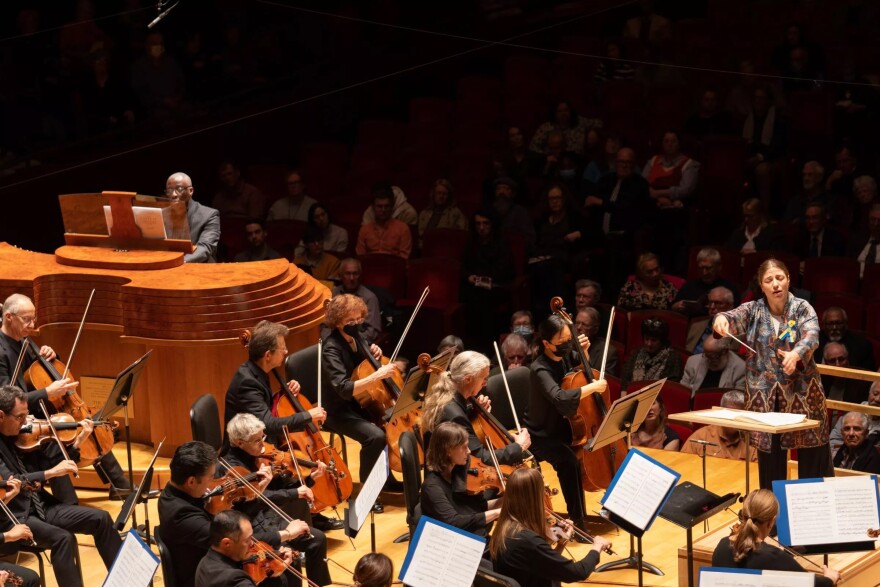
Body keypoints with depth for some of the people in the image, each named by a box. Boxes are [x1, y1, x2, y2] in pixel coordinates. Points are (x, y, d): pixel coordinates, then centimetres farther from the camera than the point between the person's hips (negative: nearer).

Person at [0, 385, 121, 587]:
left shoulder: (19, 436, 6)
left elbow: (44, 464, 14)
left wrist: (77, 442, 3)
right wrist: (51, 472, -31)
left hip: (39, 505, 8)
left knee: (100, 518, 1)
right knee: (63, 538, -31)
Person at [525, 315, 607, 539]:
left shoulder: (565, 356, -3)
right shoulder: (540, 369, -26)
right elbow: (560, 397, -44)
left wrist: (583, 352, -1)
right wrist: (593, 387, -37)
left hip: (562, 426, 8)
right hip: (541, 434, -8)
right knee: (568, 461, -32)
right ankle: (577, 520, -22)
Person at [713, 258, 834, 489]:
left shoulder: (802, 309, -4)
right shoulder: (753, 310, 2)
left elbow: (811, 337, -20)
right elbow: (734, 317, -16)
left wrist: (796, 354, -42)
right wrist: (721, 319, -41)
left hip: (801, 391, -1)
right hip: (764, 393, 1)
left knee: (813, 452, 1)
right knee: (769, 454, 6)